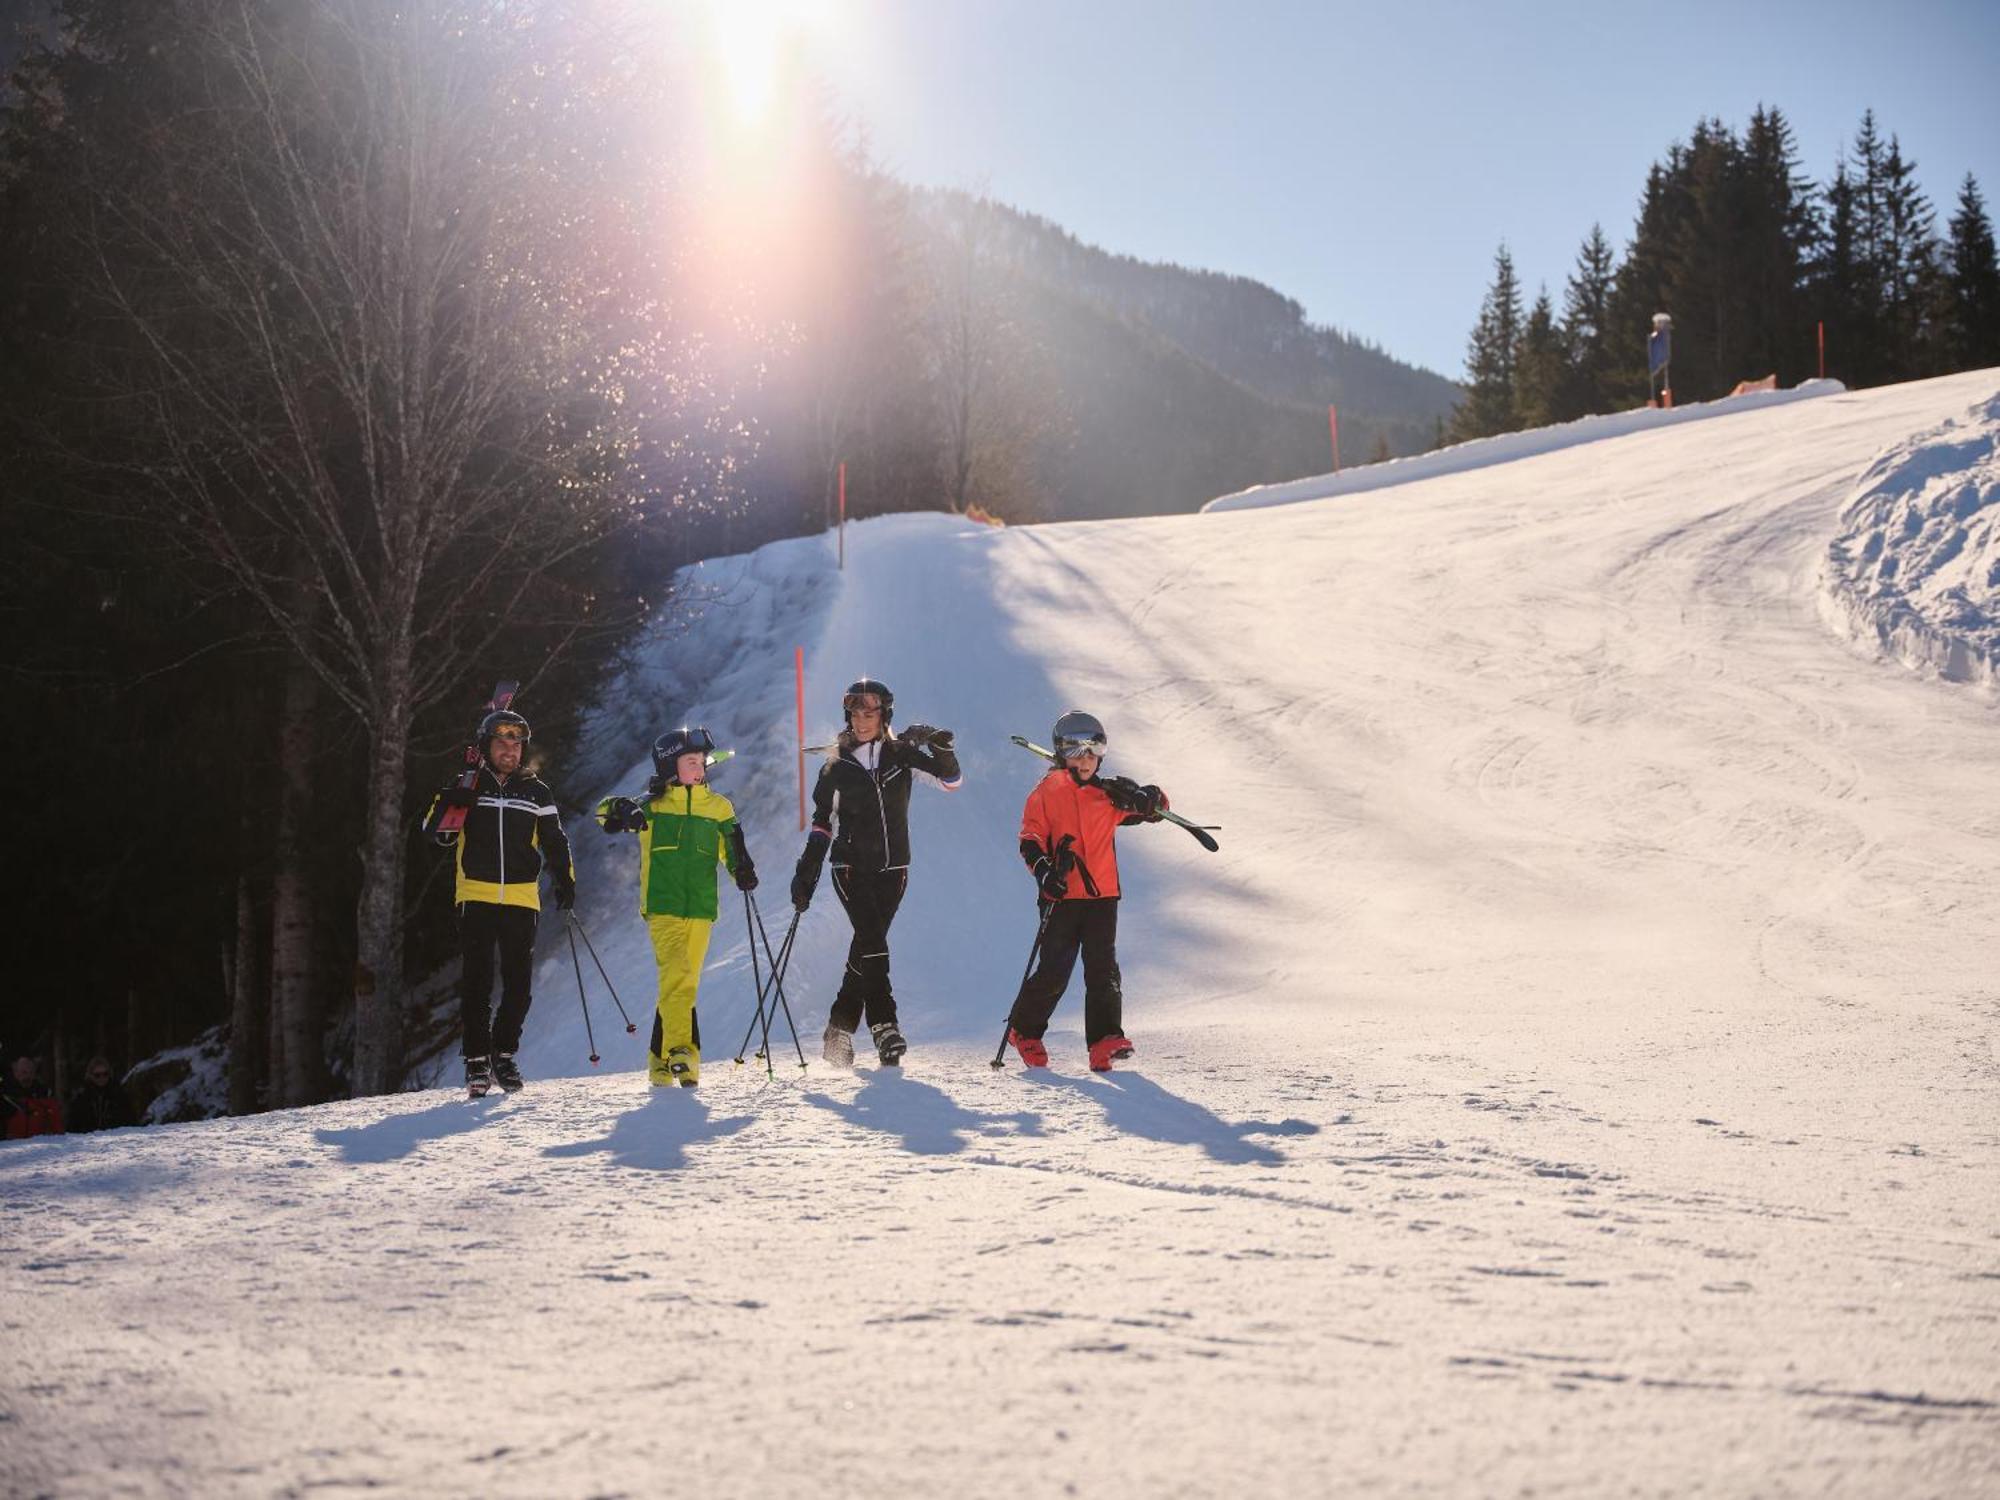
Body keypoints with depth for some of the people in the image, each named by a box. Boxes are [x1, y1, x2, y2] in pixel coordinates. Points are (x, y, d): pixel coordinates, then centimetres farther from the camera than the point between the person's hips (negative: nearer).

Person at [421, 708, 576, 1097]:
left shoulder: (537, 792, 10)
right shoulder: (467, 787, 7)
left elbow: (555, 842, 15)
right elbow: (437, 832, 8)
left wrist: (564, 879, 1)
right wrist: (447, 805, -12)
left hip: (522, 900, 2)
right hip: (476, 898, -1)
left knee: (518, 983, 2)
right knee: (477, 981, -2)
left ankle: (504, 1054, 16)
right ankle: (477, 1059, 3)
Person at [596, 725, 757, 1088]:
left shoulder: (718, 806, 13)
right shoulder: (652, 804, 5)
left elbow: (732, 847, 12)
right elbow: (605, 810, 2)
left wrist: (743, 870, -9)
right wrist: (623, 812, -21)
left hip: (700, 908, 3)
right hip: (663, 906, -3)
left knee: (683, 983, 5)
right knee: (677, 976, -19)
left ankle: (661, 1061, 15)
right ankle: (682, 1051, -27)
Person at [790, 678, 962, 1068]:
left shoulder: (902, 754, 5)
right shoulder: (837, 767, 5)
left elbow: (952, 781, -2)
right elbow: (822, 823, 9)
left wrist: (940, 745, -19)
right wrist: (806, 872, 3)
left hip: (892, 868, 1)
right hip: (851, 866, -1)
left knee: (867, 943, 0)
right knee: (872, 938, -18)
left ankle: (840, 1030, 11)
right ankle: (884, 1024, -19)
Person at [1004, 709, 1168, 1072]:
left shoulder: (1108, 794, 11)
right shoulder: (1047, 791, 2)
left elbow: (1157, 806, 15)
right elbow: (1030, 839, -2)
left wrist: (1141, 798, -8)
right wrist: (1044, 872, -19)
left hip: (1103, 895, 3)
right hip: (1062, 896, -3)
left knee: (1103, 968, -4)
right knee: (1054, 971, -3)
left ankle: (1104, 1040, -4)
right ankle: (1024, 1031, 16)